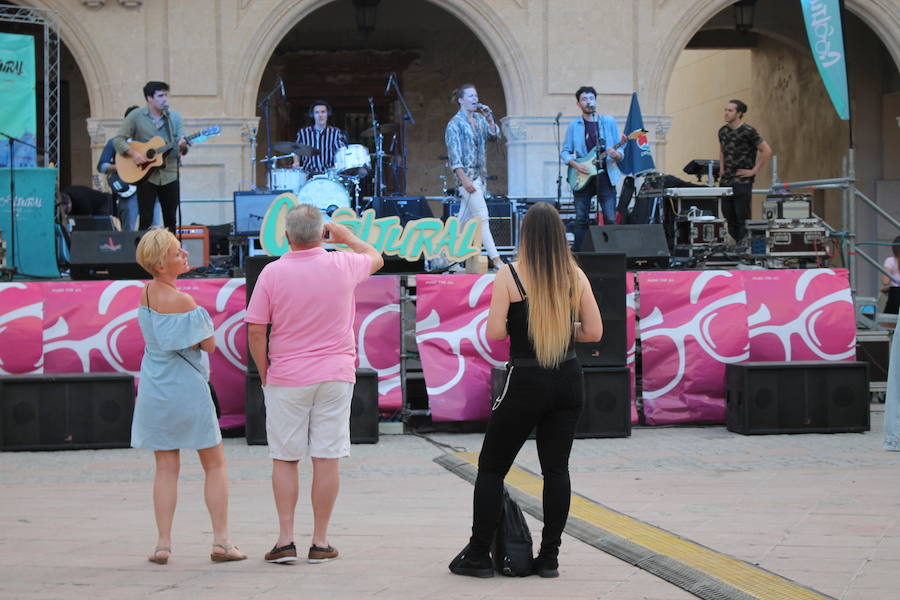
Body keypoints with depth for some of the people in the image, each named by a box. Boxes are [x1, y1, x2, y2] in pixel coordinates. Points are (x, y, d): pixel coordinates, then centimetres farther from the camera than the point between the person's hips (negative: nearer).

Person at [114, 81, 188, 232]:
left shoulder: (174, 117, 8)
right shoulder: (136, 116, -1)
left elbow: (183, 147, 5)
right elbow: (118, 140, -3)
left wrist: (182, 146, -19)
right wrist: (133, 154, -18)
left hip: (170, 175, 3)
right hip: (145, 176, -3)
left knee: (171, 221, 4)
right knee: (145, 221, -7)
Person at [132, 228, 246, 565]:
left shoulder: (147, 292, 3)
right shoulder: (181, 301, -20)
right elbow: (209, 344, -12)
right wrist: (204, 324, 5)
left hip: (155, 390, 6)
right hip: (187, 388, -6)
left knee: (166, 468, 8)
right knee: (215, 465, 7)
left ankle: (163, 544, 2)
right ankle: (221, 541, 4)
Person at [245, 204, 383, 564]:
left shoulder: (273, 273, -8)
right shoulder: (343, 265, -3)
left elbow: (255, 330, -6)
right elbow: (375, 258, 21)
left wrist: (264, 372, 7)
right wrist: (346, 236, 36)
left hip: (286, 378, -1)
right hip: (335, 376, 1)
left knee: (284, 459, 7)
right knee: (327, 459, 3)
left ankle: (285, 540, 2)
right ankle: (320, 542, 6)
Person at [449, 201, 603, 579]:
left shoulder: (510, 275, -10)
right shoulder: (575, 276, 0)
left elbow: (495, 332, -15)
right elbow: (594, 332, 1)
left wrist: (519, 327, 7)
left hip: (526, 384, -3)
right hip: (568, 382, 4)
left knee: (492, 468, 8)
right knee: (556, 468, 10)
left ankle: (478, 556, 8)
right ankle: (549, 558, 9)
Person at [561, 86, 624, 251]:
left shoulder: (609, 122, 7)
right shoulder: (574, 126, 7)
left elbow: (619, 149, 8)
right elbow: (564, 152, 6)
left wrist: (617, 155, -15)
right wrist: (576, 165, -11)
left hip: (605, 177, 0)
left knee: (610, 219, -6)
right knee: (581, 220, 3)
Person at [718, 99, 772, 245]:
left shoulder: (748, 132, -11)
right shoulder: (723, 131, 10)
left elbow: (766, 151, -11)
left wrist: (754, 170, -11)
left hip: (742, 182, -7)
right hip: (725, 182, 7)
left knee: (742, 218, -6)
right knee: (729, 218, 9)